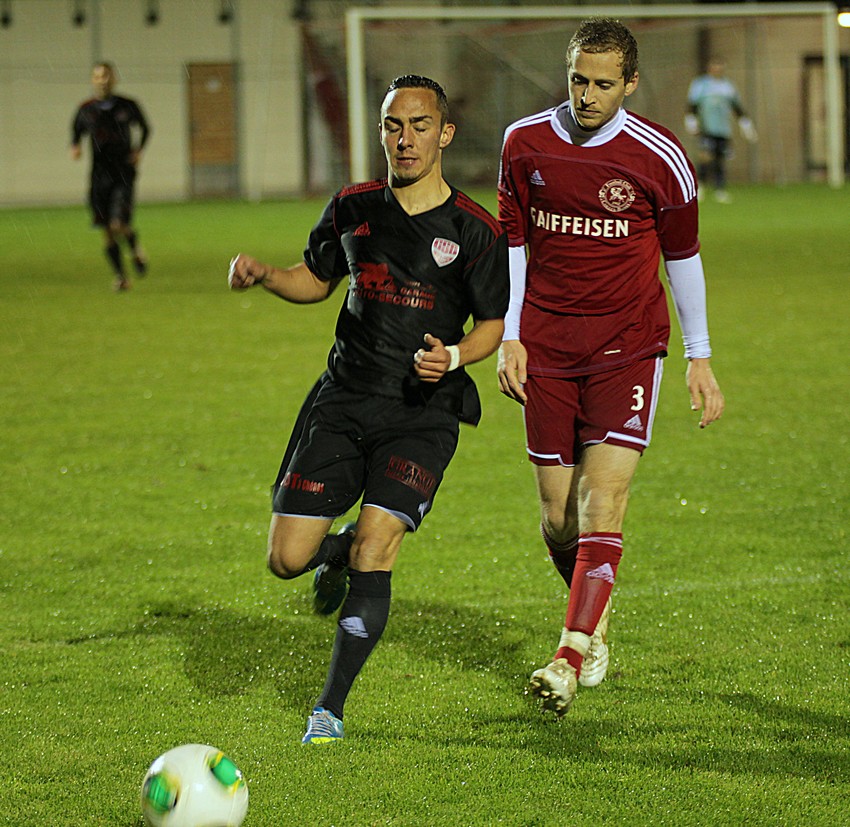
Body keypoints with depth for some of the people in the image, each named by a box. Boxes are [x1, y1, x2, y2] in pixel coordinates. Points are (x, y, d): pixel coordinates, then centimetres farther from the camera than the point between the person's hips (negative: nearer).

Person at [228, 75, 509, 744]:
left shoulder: (476, 231, -3)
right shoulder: (353, 208, 6)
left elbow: (493, 324, 3)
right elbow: (318, 279, 21)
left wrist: (453, 357, -17)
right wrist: (264, 276, 0)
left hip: (423, 413, -3)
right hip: (342, 402, 3)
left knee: (373, 555, -17)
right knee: (287, 560, -3)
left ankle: (330, 709, -5)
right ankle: (338, 549, 35)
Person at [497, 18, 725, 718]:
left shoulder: (659, 157, -6)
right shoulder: (525, 143, 1)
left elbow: (683, 253, 5)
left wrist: (699, 357, 7)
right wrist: (508, 336, 4)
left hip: (627, 346, -2)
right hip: (546, 349, 3)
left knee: (603, 499, -17)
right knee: (558, 516, 3)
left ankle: (571, 659, -23)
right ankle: (596, 629, 30)